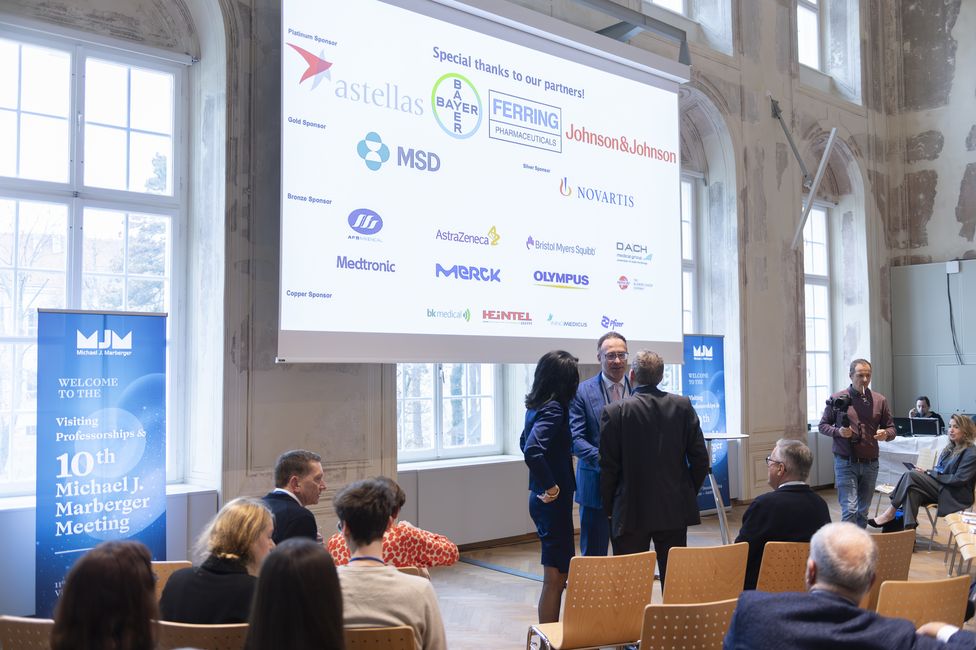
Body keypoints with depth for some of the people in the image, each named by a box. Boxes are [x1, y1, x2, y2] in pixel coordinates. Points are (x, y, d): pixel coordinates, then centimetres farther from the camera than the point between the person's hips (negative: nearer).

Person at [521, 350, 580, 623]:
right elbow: (532, 451, -34)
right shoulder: (553, 409, -20)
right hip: (554, 501, -10)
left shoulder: (536, 406, 8)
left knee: (559, 570, 19)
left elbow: (526, 444, 24)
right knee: (555, 576, 0)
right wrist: (550, 486, -21)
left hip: (542, 499, 10)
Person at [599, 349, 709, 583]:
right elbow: (700, 458, 2)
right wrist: (689, 493, 14)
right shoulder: (683, 406, 0)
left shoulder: (615, 412, -10)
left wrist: (609, 507, 4)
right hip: (675, 510, 3)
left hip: (631, 511, -3)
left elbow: (608, 466, -8)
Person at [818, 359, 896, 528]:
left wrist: (886, 434, -12)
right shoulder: (837, 399, -1)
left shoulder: (879, 400, 6)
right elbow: (823, 425, 5)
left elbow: (891, 428, 11)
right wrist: (838, 432, -15)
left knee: (863, 511, 14)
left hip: (870, 463, 4)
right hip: (845, 463, -3)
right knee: (850, 509, -12)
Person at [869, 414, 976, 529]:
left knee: (911, 475, -24)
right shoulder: (949, 448, 18)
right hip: (940, 487, 7)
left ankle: (890, 513, -19)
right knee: (913, 490, -27)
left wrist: (930, 473, -14)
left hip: (956, 496, -7)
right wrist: (927, 472, -3)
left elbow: (959, 480, -15)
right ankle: (909, 528, -35)